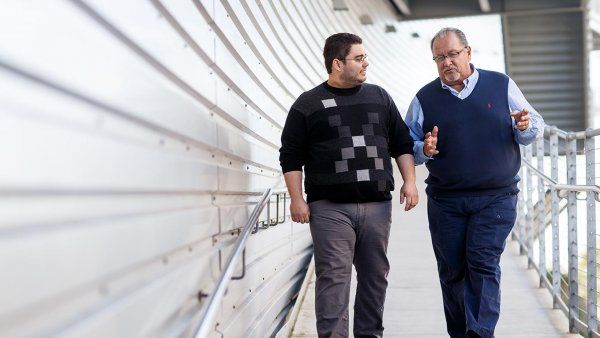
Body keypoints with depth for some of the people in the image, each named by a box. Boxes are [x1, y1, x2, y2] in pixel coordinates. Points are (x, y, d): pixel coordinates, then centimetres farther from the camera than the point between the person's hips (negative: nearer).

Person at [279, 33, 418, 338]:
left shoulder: (380, 98, 13)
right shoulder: (308, 104, 3)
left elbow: (402, 144, 17)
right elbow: (291, 156, 2)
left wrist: (409, 181, 6)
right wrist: (296, 199, -5)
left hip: (377, 206, 4)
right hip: (330, 208, -3)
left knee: (375, 275, 7)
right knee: (334, 277, -7)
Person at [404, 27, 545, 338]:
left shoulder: (501, 85, 6)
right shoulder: (425, 98, 6)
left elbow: (535, 127, 10)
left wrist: (525, 126, -14)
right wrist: (424, 150, -12)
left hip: (495, 198, -2)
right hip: (445, 201, 2)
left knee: (483, 263, -11)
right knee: (452, 271, 6)